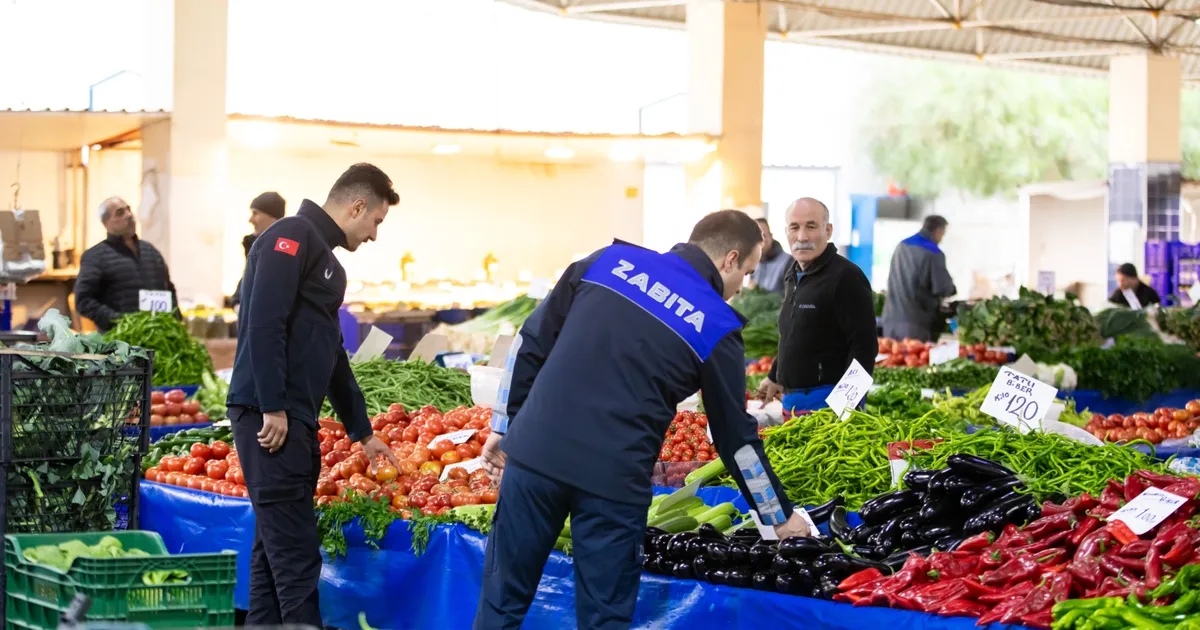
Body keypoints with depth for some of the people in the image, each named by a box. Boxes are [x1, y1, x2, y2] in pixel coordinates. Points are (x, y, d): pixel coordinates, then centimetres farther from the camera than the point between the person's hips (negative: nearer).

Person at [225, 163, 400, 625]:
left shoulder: (327, 260, 21)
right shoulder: (291, 237, -8)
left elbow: (332, 355, 28)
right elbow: (264, 323, -19)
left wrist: (362, 432, 32)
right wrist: (272, 408, -21)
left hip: (297, 421, 10)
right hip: (268, 416, -10)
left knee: (275, 548, 12)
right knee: (296, 554, -9)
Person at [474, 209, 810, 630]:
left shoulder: (608, 260, 10)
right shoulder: (717, 329, 2)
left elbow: (530, 344, 12)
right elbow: (736, 438, 8)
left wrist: (503, 425, 20)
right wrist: (780, 517, 20)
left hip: (535, 452, 3)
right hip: (613, 480, -3)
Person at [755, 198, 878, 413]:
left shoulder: (846, 277, -14)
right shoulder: (793, 276, 15)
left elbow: (865, 346, -18)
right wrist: (775, 377, 29)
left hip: (828, 401, -9)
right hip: (792, 399, 9)